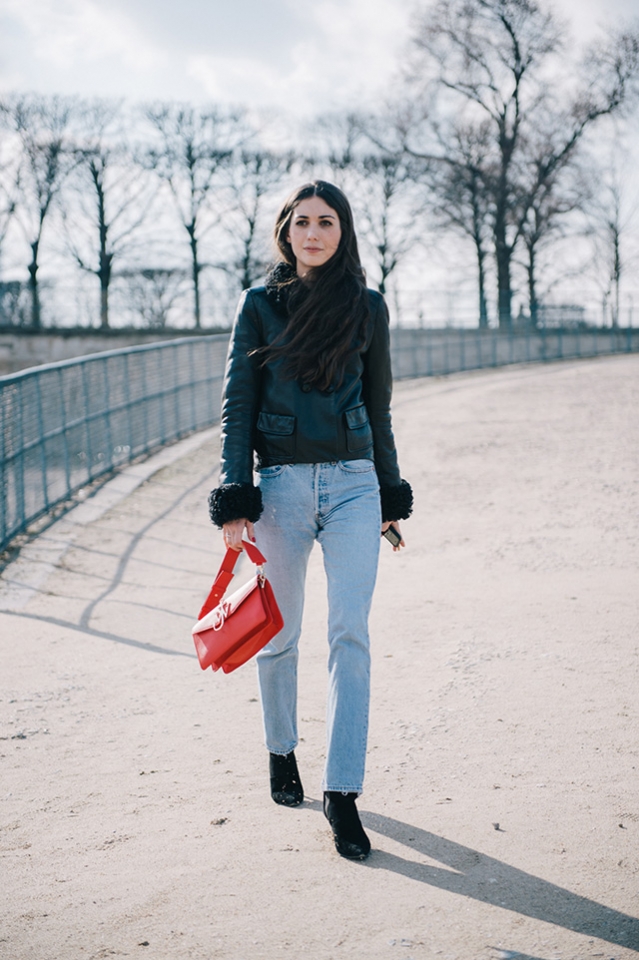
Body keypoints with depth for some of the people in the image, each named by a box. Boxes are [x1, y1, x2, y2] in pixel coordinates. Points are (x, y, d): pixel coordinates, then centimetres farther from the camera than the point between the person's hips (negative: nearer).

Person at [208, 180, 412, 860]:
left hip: (353, 483, 1)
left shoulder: (367, 306, 8)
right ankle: (281, 752, 33)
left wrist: (391, 496, 15)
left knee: (350, 633, -9)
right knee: (279, 636, 9)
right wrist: (235, 502, -7)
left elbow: (377, 406, 14)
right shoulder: (261, 305, 3)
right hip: (282, 482, -1)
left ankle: (342, 792, -6)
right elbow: (237, 405, 1)